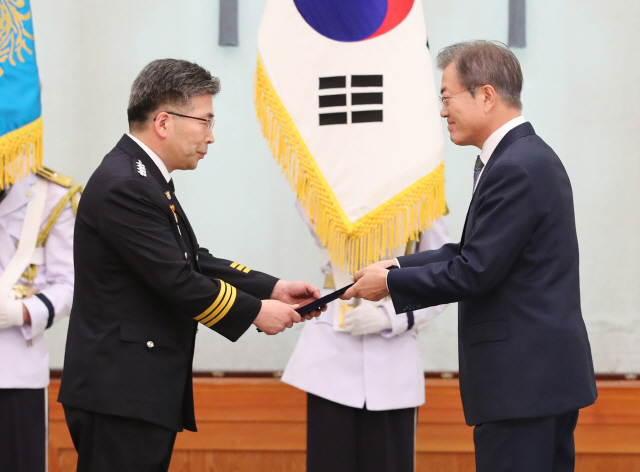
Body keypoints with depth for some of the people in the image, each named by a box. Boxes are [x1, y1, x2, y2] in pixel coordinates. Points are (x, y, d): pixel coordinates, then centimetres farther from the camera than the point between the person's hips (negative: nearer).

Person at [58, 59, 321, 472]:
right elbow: (177, 281, -18)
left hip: (144, 392, 11)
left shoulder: (145, 179, 16)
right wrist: (256, 312, -8)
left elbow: (194, 262, 18)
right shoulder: (124, 187, -17)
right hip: (120, 394, -11)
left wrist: (273, 289, 8)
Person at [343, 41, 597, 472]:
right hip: (546, 373, 11)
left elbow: (476, 271, -19)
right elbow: (475, 252, 19)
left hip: (523, 379, -11)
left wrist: (390, 283, -8)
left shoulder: (516, 168, -18)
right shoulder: (528, 156, 15)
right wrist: (398, 266, 9)